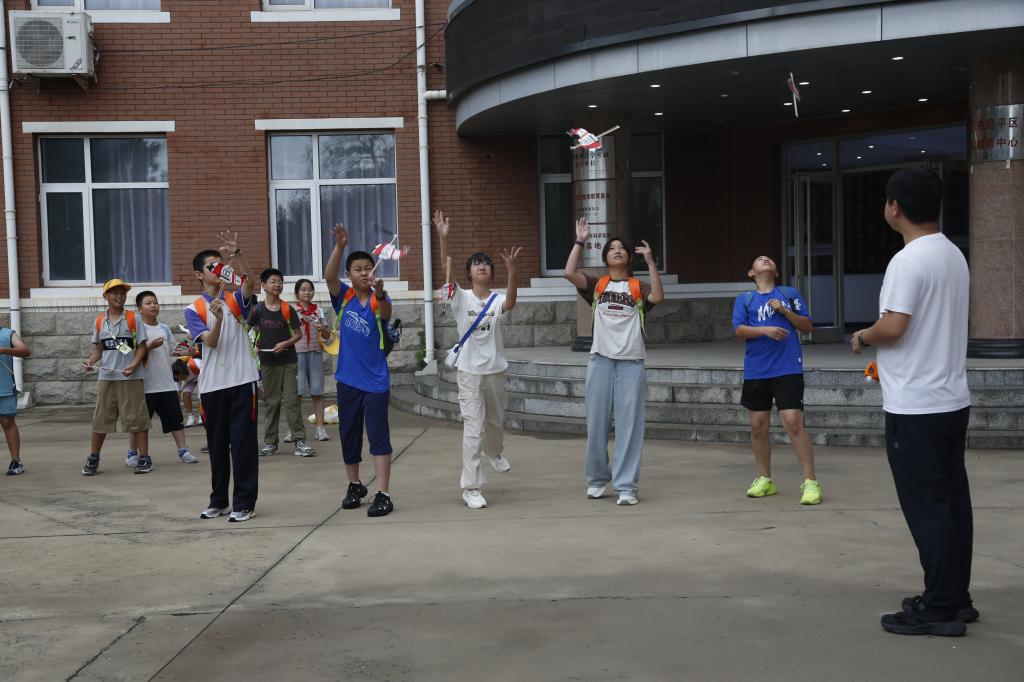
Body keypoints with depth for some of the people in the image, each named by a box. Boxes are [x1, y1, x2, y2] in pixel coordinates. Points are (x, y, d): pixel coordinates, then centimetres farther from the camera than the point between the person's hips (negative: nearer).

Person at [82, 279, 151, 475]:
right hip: (106, 377, 3)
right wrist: (90, 361, -5)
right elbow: (98, 348, 15)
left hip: (130, 378, -3)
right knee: (100, 419, 9)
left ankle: (144, 459, 6)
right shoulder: (99, 321, 9)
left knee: (137, 418, -1)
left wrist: (134, 365, -17)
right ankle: (93, 459, 20)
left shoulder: (133, 319, -1)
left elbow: (142, 346, -2)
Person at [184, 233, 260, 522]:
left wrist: (236, 254, -31)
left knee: (243, 442, -2)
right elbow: (211, 342, -8)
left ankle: (244, 502, 4)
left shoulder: (235, 300, 6)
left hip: (242, 381, -1)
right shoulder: (194, 310, 5)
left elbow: (249, 285, -17)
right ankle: (218, 500, 22)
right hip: (212, 386, 1)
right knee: (217, 444, 10)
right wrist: (217, 318, -28)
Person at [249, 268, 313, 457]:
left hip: (288, 361, -1)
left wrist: (285, 343, -14)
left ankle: (300, 441, -5)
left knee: (291, 400, -5)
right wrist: (253, 345, -6)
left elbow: (298, 334, 2)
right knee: (271, 402, 7)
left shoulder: (287, 309, -1)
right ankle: (270, 442, 15)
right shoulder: (257, 310, 1)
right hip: (268, 362, 1)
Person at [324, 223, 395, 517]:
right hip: (348, 379, 3)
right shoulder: (344, 296, 2)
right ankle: (354, 486, 30)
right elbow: (328, 276, -16)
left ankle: (383, 495, -5)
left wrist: (380, 294, -49)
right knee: (348, 435, 13)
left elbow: (386, 314, -27)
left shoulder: (379, 300, -4)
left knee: (379, 436, -6)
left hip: (376, 381, -3)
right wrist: (339, 246, -30)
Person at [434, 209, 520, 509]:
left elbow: (510, 303, -26)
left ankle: (494, 452, 57)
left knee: (496, 420, 23)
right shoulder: (461, 298, -4)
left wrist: (512, 269, -41)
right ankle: (471, 487, -5)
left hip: (494, 369, 3)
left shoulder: (497, 300, -2)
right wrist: (443, 238, -33)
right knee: (473, 426, -8)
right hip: (469, 370, -3)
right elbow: (447, 271, -20)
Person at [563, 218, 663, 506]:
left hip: (632, 363, -1)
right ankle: (597, 479, 23)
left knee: (630, 424, -1)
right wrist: (580, 241, -4)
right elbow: (570, 273, -8)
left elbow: (658, 296, -14)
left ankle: (626, 486, 3)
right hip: (601, 360, 1)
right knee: (597, 422, 7)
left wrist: (649, 260, -13)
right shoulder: (596, 285, 9)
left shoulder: (638, 287, 7)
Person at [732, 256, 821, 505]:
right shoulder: (744, 299, 9)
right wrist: (765, 329, -20)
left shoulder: (790, 294, 10)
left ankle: (811, 482, -6)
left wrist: (784, 311, -8)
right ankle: (764, 480, 22)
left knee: (793, 422, -12)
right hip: (755, 372, 2)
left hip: (788, 369, -2)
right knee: (758, 427, 7)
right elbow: (739, 330, -3)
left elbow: (807, 326, 8)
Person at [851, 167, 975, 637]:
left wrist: (863, 337, -3)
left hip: (915, 407, -9)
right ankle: (955, 598, 22)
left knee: (927, 507, -2)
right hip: (951, 399, 9)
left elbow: (893, 327, -24)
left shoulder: (908, 260, -17)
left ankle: (940, 610, 4)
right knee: (952, 501, 13)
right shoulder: (954, 256, 12)